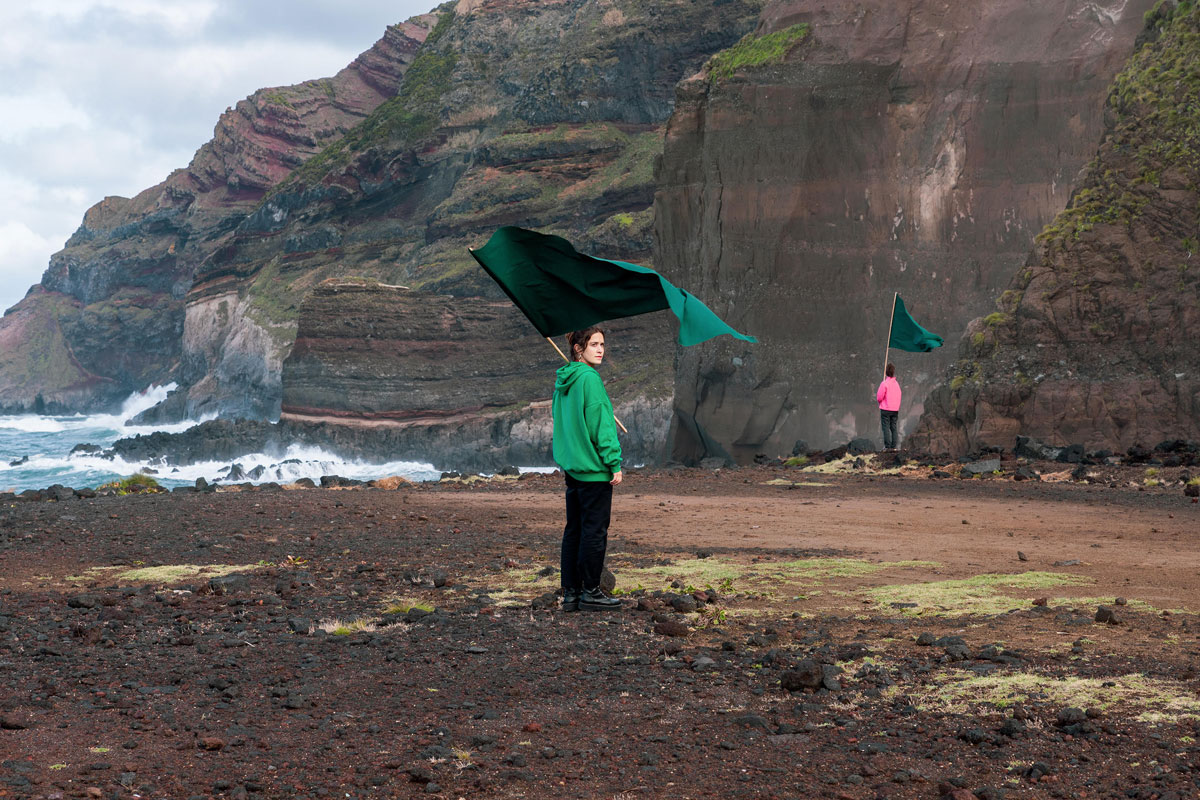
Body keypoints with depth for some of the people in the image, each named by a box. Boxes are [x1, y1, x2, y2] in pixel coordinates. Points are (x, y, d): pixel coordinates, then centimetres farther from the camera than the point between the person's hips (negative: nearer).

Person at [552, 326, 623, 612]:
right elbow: (601, 425, -17)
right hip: (594, 467, -9)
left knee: (574, 529, 11)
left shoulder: (563, 380, 12)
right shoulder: (589, 378, -15)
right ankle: (590, 591, 2)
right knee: (595, 529, -2)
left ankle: (570, 593, 13)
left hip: (571, 466, 9)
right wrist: (614, 463, -13)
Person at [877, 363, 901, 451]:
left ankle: (887, 446, -10)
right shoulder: (896, 383, 4)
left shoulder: (884, 383, -13)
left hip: (885, 409, -5)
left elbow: (879, 397, -12)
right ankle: (894, 446, 5)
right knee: (893, 428, 8)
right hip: (895, 409, 5)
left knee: (886, 428, -4)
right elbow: (899, 396, 13)